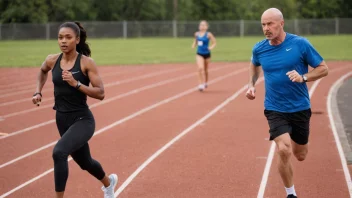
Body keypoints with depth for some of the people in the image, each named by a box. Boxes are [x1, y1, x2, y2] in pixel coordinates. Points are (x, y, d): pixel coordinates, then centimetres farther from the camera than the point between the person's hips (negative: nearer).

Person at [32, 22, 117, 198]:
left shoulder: (86, 63, -14)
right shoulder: (52, 60, -2)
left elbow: (100, 93, -16)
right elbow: (43, 71, 23)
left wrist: (76, 84, -26)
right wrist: (38, 92, 11)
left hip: (83, 120, -6)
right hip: (63, 120, 6)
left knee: (59, 152, -31)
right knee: (84, 162, 24)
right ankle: (108, 183, 57)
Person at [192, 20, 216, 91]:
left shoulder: (208, 34, -12)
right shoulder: (196, 34, 1)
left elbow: (214, 42, -8)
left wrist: (211, 47, -25)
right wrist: (193, 45, 0)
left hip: (207, 54, -2)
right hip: (199, 54, 2)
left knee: (205, 70, 14)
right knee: (200, 68, -18)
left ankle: (205, 83, 37)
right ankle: (201, 84, -16)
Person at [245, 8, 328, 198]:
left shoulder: (300, 44, -12)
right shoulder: (259, 49, -4)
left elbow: (323, 68, -6)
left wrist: (303, 77, -22)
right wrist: (251, 85, 7)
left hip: (300, 108, 0)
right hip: (275, 109, 0)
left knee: (300, 155, 14)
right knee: (284, 151, -21)